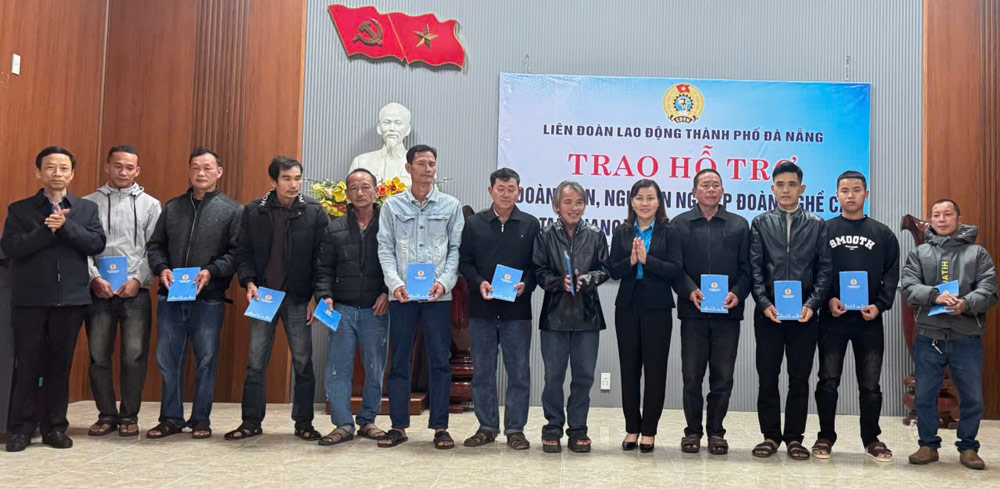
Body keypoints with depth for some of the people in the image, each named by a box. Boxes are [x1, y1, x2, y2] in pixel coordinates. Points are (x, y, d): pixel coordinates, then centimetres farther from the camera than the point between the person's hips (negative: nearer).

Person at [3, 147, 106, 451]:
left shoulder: (87, 209, 10)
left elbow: (97, 244, -4)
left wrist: (66, 225, -15)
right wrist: (48, 230, -16)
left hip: (70, 299, 1)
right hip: (30, 300, -1)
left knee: (60, 365, 8)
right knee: (28, 365, 2)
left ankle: (54, 427, 17)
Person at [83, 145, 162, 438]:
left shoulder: (149, 205, 8)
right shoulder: (88, 203, 8)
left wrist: (138, 280, -8)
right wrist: (95, 278, -9)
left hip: (136, 292, -1)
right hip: (99, 291, 1)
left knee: (135, 356, -2)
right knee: (98, 356, 5)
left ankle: (129, 416, 11)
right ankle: (107, 414, 18)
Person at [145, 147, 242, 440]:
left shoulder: (232, 210, 3)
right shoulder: (172, 207, 15)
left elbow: (237, 252, -4)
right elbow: (155, 245, 15)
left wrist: (212, 271, -17)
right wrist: (162, 268, -4)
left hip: (209, 298, -3)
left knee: (207, 360, 3)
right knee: (168, 359, 6)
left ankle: (201, 419, 15)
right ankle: (171, 418, 17)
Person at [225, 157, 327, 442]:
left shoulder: (314, 212, -1)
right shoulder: (253, 212, 5)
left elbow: (322, 256, -2)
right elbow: (243, 252, 8)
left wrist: (316, 296, -9)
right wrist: (249, 282, -8)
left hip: (299, 298, -1)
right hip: (263, 295, 2)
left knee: (303, 362, 4)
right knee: (256, 362, 6)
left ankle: (303, 422, 16)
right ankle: (251, 421, 16)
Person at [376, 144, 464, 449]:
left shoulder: (451, 206, 8)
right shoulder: (392, 206, 9)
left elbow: (456, 249, 5)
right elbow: (385, 249, 5)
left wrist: (444, 282, -10)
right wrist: (395, 283, -10)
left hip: (438, 295, 0)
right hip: (401, 295, 1)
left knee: (440, 360, 1)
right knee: (399, 360, 4)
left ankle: (440, 426, 9)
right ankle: (398, 426, 13)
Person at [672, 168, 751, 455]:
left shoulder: (739, 225, 11)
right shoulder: (680, 224, 8)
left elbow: (745, 268, 7)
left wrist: (737, 294, -10)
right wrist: (690, 291, -14)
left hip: (727, 313, 1)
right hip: (693, 312, -1)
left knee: (723, 376, 4)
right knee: (691, 375, 3)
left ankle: (716, 431, 16)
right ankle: (693, 431, 15)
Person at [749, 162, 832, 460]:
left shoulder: (817, 225, 8)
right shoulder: (761, 224, 8)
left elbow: (824, 269, 3)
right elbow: (755, 268, 2)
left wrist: (812, 304, -10)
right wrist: (764, 303, -11)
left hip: (804, 313, 0)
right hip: (768, 313, 0)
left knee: (799, 379, 5)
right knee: (767, 377, 4)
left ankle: (794, 438, 15)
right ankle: (770, 436, 14)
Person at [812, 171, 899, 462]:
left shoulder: (883, 234, 9)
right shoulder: (823, 230, 6)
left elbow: (891, 275, 6)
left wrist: (880, 305, -8)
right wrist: (828, 299, -11)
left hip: (869, 319, 1)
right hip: (832, 318, -1)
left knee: (870, 385, 6)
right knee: (828, 382, 3)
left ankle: (871, 440, 19)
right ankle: (825, 438, 14)